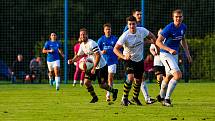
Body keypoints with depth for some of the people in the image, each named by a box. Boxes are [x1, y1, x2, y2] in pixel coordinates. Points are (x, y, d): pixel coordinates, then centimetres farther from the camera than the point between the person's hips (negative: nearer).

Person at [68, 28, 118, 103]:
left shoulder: (91, 43, -22)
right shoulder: (82, 45, 4)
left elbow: (98, 56, -27)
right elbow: (78, 55, 17)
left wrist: (94, 68, -30)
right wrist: (72, 60, -5)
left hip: (101, 66, -7)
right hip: (91, 66, 8)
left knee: (102, 85, -5)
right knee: (86, 82, -5)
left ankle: (114, 91, 23)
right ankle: (94, 97, 12)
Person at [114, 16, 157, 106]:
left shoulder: (142, 31, -13)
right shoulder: (125, 36, -24)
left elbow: (151, 36, 7)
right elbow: (115, 49, -22)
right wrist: (123, 57, -37)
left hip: (140, 59, 5)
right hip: (129, 59, -5)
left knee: (138, 80, 13)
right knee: (131, 77, -24)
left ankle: (135, 98, 37)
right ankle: (124, 98, -9)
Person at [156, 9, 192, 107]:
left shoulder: (183, 27, 0)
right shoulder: (169, 28, -22)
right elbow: (158, 42, -23)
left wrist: (187, 53, 13)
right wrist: (169, 50, -35)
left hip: (174, 54, 8)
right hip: (165, 54, -8)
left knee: (169, 77, 21)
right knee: (178, 75, -21)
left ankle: (161, 96, 43)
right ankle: (167, 98, -13)